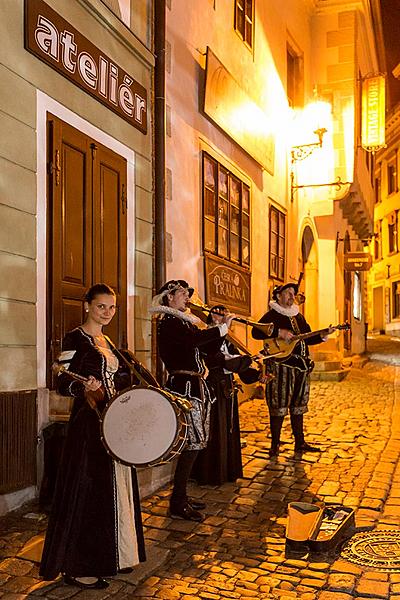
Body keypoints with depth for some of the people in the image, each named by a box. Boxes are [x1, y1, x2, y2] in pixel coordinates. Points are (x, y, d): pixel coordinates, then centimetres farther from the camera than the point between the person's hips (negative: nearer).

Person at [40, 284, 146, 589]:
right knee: (88, 491, -4)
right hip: (89, 424, -8)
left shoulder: (107, 341, 14)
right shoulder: (75, 339, -9)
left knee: (115, 490, 14)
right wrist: (84, 387, -35)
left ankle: (110, 557, 28)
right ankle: (77, 567, 9)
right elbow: (63, 382, -16)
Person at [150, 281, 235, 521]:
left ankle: (182, 496, 22)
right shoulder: (168, 322, -9)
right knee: (193, 443, -9)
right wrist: (223, 327, -17)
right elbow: (194, 339, -26)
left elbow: (210, 348, 15)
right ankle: (178, 503, 0)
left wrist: (222, 328, 1)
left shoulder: (186, 321, 20)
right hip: (183, 386, -9)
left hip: (195, 386, 9)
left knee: (194, 443, 11)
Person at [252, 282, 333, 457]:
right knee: (278, 406, -5)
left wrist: (323, 335, 6)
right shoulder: (272, 315, -4)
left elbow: (308, 338, 22)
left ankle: (300, 442, 21)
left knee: (298, 405, 13)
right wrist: (279, 332, -24)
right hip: (280, 365, -7)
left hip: (301, 365, 7)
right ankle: (275, 444, 4)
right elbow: (256, 332, -18)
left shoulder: (298, 316, 19)